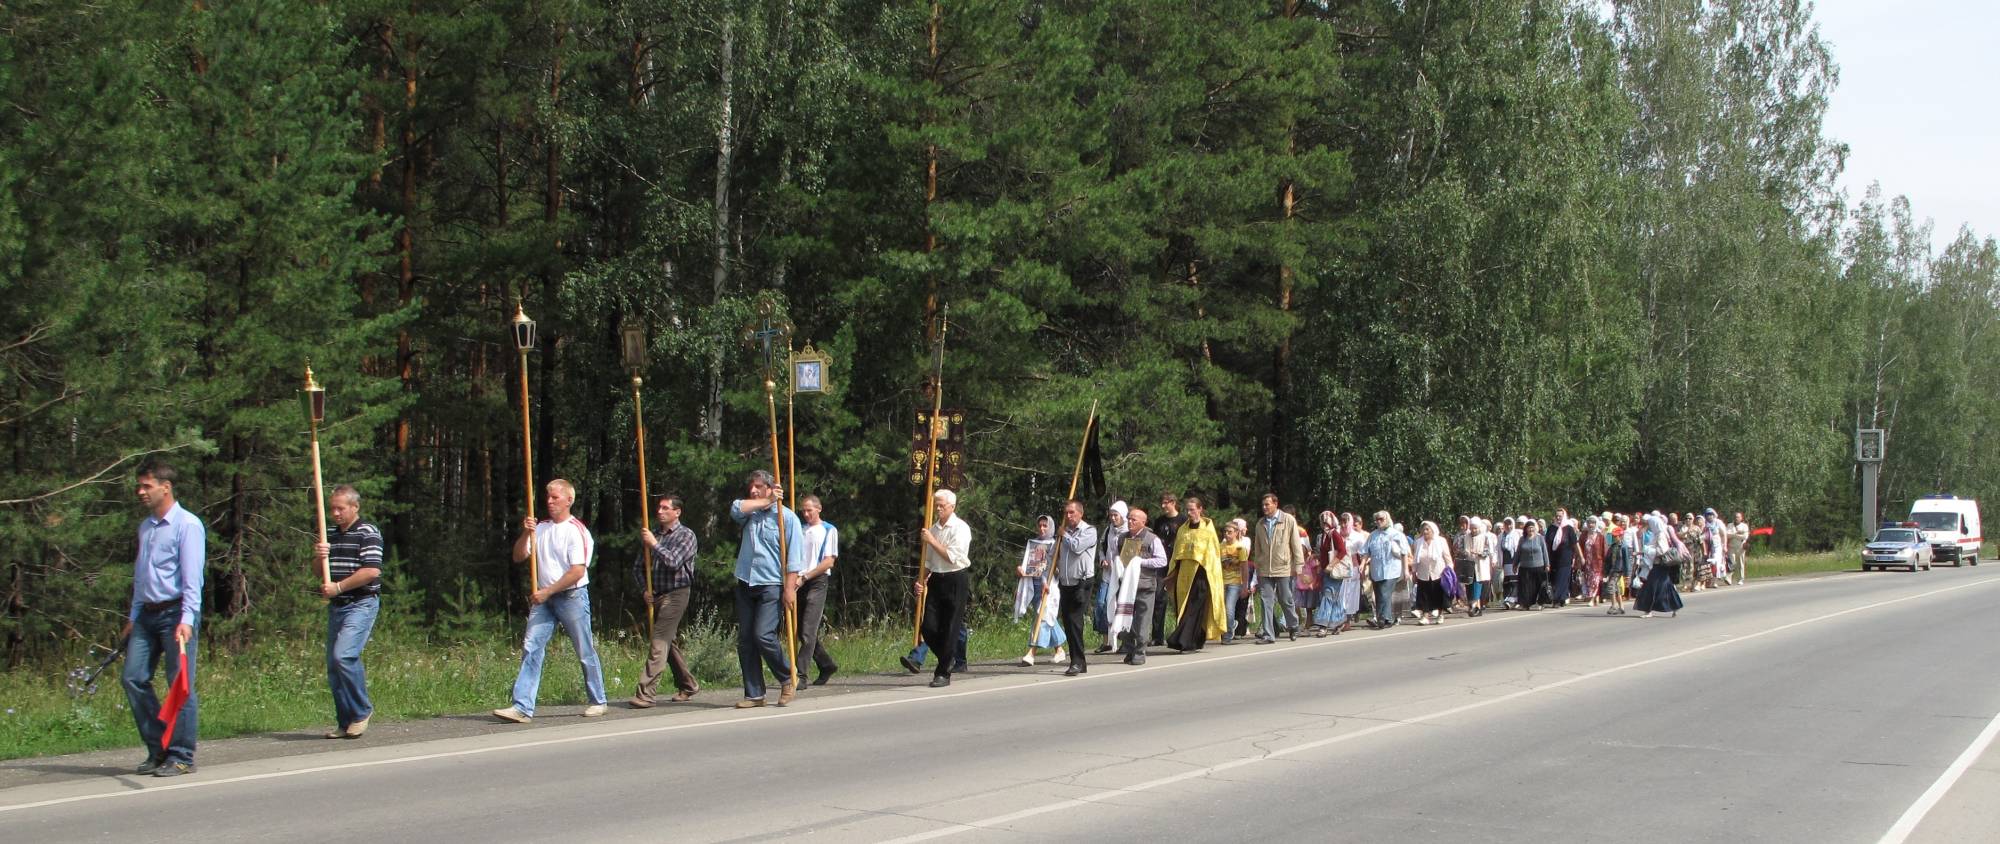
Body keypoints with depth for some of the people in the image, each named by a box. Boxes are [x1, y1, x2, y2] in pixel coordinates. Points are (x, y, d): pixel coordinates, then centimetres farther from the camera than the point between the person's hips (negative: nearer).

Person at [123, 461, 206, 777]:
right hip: (147, 613, 8)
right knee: (133, 679, 3)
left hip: (176, 612, -8)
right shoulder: (145, 527, 17)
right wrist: (133, 617, 19)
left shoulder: (187, 525, -8)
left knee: (181, 685, -6)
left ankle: (181, 757, -1)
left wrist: (186, 620, -22)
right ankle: (158, 748, 12)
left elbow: (192, 577, -14)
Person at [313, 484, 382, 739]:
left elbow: (372, 571, -17)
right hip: (336, 605, 8)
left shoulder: (368, 534, -6)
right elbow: (318, 573, 21)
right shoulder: (329, 535, 17)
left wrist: (338, 587, -16)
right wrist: (318, 557, -2)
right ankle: (345, 722, 12)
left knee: (344, 656, -22)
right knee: (333, 665, 5)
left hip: (361, 604, -8)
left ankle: (362, 711, -7)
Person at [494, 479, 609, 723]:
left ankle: (598, 702, 19)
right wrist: (525, 534, -6)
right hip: (544, 598, 6)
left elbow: (577, 571, -16)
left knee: (585, 652, 4)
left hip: (572, 596, -6)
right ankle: (522, 708, -12)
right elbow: (518, 557, 11)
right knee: (531, 649, -6)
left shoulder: (577, 530, -9)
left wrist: (548, 591, -15)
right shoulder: (540, 528, 13)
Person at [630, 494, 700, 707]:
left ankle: (645, 693, -20)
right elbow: (638, 566, 17)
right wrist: (644, 590, 4)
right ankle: (687, 685, 28)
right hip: (656, 595, 7)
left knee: (659, 643, -14)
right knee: (670, 643, 14)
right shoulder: (652, 534, 13)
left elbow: (673, 561, -19)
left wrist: (654, 544, -11)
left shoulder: (686, 535, -4)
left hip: (675, 594, -7)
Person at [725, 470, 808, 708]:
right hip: (745, 584, 6)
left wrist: (790, 587, -14)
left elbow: (795, 555, -7)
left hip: (772, 585, -6)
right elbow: (737, 508, -9)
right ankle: (754, 694, 7)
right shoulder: (750, 514, 14)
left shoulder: (786, 517, -2)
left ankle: (788, 679, 5)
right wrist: (766, 502, -5)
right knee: (744, 640, 2)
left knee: (763, 635, -17)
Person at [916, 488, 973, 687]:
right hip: (936, 580, 6)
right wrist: (922, 581, 7)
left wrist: (932, 541, -14)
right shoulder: (933, 529, 13)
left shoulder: (960, 528, -7)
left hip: (956, 580, -6)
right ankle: (947, 661, 22)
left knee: (949, 628, -3)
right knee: (929, 627, -1)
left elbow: (953, 557, -16)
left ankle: (943, 673, 4)